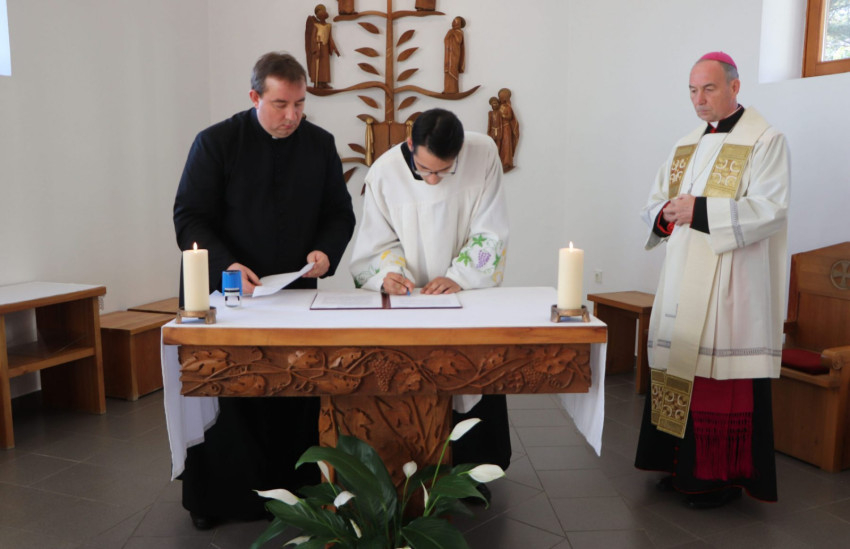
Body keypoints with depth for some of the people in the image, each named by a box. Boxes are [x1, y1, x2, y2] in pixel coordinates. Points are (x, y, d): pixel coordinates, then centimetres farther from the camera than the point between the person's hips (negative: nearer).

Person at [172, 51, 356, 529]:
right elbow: (190, 217, -6)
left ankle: (292, 487, 21)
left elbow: (340, 214, 10)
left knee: (298, 399, 4)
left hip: (298, 293, 3)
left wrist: (326, 251, -11)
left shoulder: (320, 144, 5)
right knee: (227, 403, 5)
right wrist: (226, 265, -22)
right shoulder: (216, 143, -4)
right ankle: (216, 499, 23)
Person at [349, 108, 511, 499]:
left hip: (468, 297, 1)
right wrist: (387, 274, -26)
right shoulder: (384, 172, -12)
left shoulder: (484, 155, -13)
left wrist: (459, 277, -24)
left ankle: (470, 470, 26)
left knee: (475, 388, 5)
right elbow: (378, 243, -5)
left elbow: (490, 233, -11)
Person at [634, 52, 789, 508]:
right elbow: (654, 205, 18)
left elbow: (769, 210, -14)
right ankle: (685, 465, 22)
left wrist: (699, 210, -19)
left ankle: (723, 476, 10)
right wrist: (666, 212, -5)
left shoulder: (764, 141, -3)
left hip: (730, 285, -6)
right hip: (683, 283, 7)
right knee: (680, 369, 9)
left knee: (723, 379, -5)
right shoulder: (686, 146, 17)